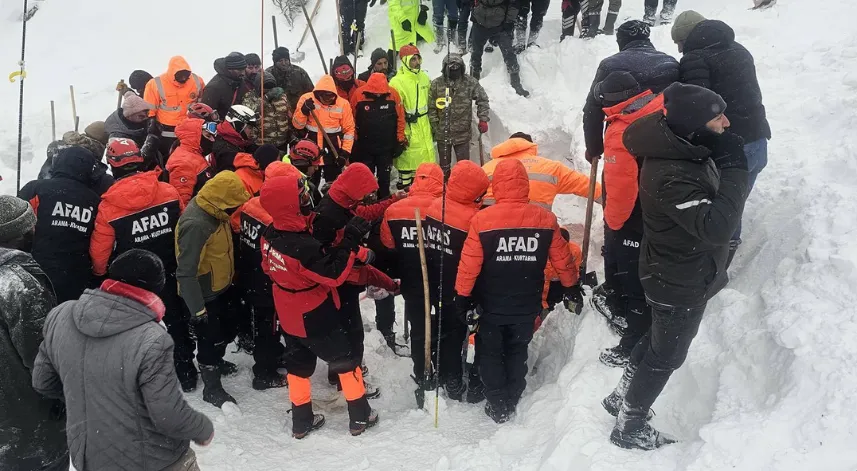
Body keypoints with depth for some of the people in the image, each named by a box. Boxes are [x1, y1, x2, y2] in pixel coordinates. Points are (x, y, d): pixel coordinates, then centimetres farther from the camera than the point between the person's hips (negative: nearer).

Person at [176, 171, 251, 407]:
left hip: (219, 287, 9)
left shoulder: (213, 211, -4)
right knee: (211, 338, 6)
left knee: (227, 328, 24)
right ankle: (212, 388, 26)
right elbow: (186, 272, -30)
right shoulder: (196, 224, -32)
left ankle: (216, 362, 50)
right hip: (204, 295, -9)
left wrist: (227, 277, 23)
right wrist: (197, 309, -26)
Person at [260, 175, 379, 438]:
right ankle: (360, 417, 20)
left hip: (288, 316, 8)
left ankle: (301, 421, 32)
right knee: (346, 361, 10)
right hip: (315, 318, -8)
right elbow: (334, 275, -28)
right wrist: (351, 241, -27)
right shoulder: (302, 246, -34)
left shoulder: (270, 234, -7)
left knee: (298, 364, 21)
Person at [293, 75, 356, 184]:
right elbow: (297, 125, -6)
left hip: (333, 152, 0)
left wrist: (345, 151, -6)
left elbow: (349, 129, 0)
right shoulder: (306, 99, -8)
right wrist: (304, 111, -24)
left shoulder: (343, 104, -7)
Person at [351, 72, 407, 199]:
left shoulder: (393, 94, -11)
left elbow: (400, 118, -3)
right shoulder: (359, 94, -15)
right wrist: (354, 142, -1)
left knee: (384, 178, 13)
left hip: (387, 146, 1)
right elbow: (352, 119, -6)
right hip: (364, 147, 0)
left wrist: (400, 141, 0)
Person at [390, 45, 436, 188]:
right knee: (407, 162, 1)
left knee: (427, 160, 14)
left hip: (424, 128, 7)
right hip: (408, 129, -7)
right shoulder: (397, 82, -15)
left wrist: (432, 124, 22)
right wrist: (401, 133, -16)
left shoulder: (424, 77, 9)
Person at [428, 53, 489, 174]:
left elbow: (482, 100, 4)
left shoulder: (470, 83, -6)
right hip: (442, 133, 1)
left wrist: (483, 120, -2)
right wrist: (434, 127, -4)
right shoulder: (436, 84, -6)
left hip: (463, 133, 0)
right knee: (444, 164, 15)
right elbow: (431, 107, -2)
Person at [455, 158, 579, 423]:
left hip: (491, 305, -2)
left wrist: (462, 297, -1)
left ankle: (497, 406, 21)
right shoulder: (545, 219, -10)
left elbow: (469, 265, -15)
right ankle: (512, 403, 31)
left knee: (490, 353, 18)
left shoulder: (482, 220, -19)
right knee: (517, 352, 23)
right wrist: (572, 287, 17)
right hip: (527, 305, 3)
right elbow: (562, 259, 0)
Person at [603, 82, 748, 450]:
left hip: (682, 276, 9)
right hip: (681, 286, -9)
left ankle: (622, 398, 49)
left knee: (659, 341, 28)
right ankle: (629, 429, 33)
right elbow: (716, 228, -39)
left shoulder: (689, 150, -6)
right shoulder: (671, 175, -36)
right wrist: (734, 168, -34)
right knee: (666, 356, 11)